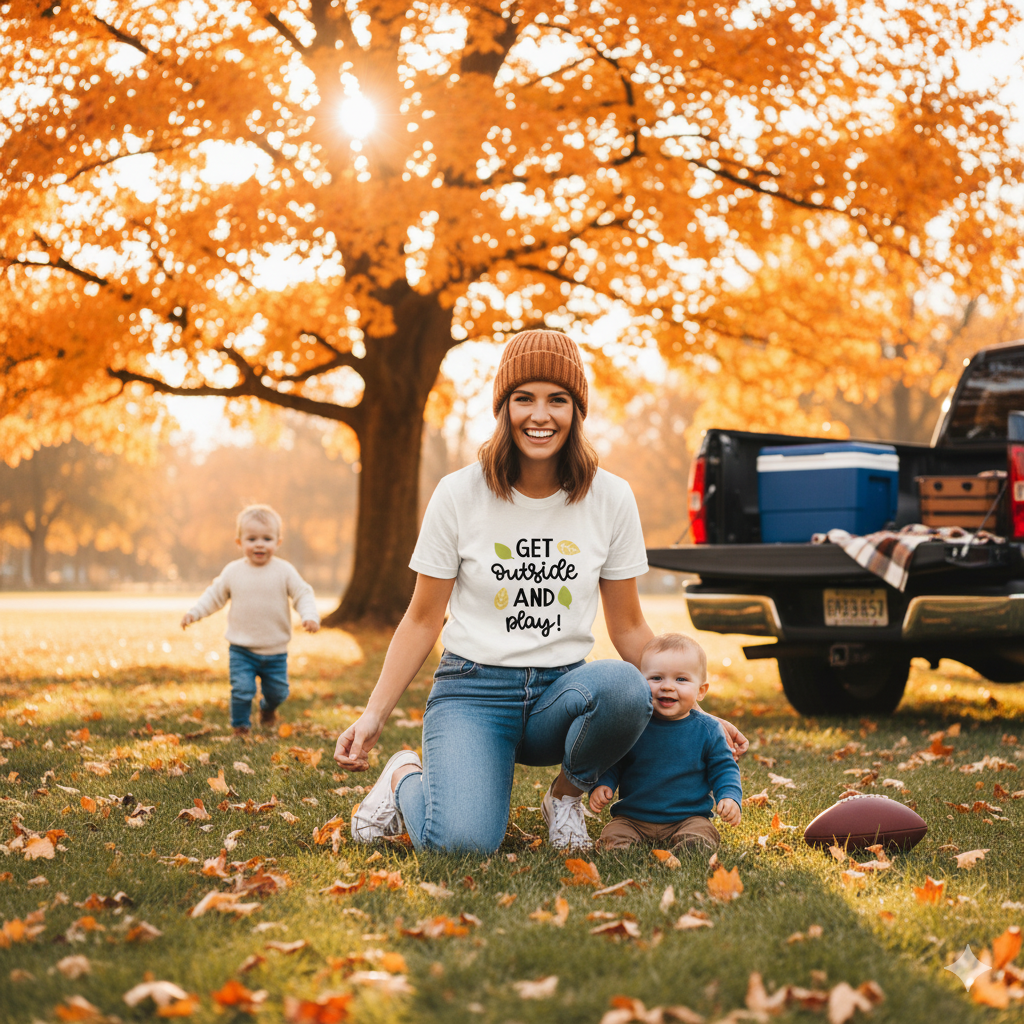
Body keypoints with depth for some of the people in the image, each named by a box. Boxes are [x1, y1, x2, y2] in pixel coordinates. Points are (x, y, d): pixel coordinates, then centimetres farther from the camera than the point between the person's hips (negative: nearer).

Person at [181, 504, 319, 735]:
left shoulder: (284, 571, -6)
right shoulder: (233, 571, -2)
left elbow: (303, 594, -4)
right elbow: (215, 595, 10)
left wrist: (309, 616, -21)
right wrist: (194, 613, 1)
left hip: (275, 651, 1)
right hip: (241, 650, -1)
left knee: (277, 691, 13)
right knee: (242, 690, -11)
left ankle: (268, 708, 48)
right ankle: (240, 727, 13)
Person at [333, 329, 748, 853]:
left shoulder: (611, 499, 0)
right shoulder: (460, 495, -4)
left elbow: (628, 626, 9)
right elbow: (423, 619, 3)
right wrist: (374, 715, -7)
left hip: (562, 689, 2)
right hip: (473, 691, -2)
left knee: (624, 688, -35)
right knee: (462, 841, -29)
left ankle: (567, 795, -2)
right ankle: (405, 776, 9)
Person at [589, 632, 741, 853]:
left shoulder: (707, 730, 0)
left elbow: (723, 768, 9)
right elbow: (611, 762, 11)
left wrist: (730, 798, -9)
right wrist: (602, 785, -7)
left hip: (688, 818, -1)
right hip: (632, 820, 1)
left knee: (699, 840, -29)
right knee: (612, 838, -25)